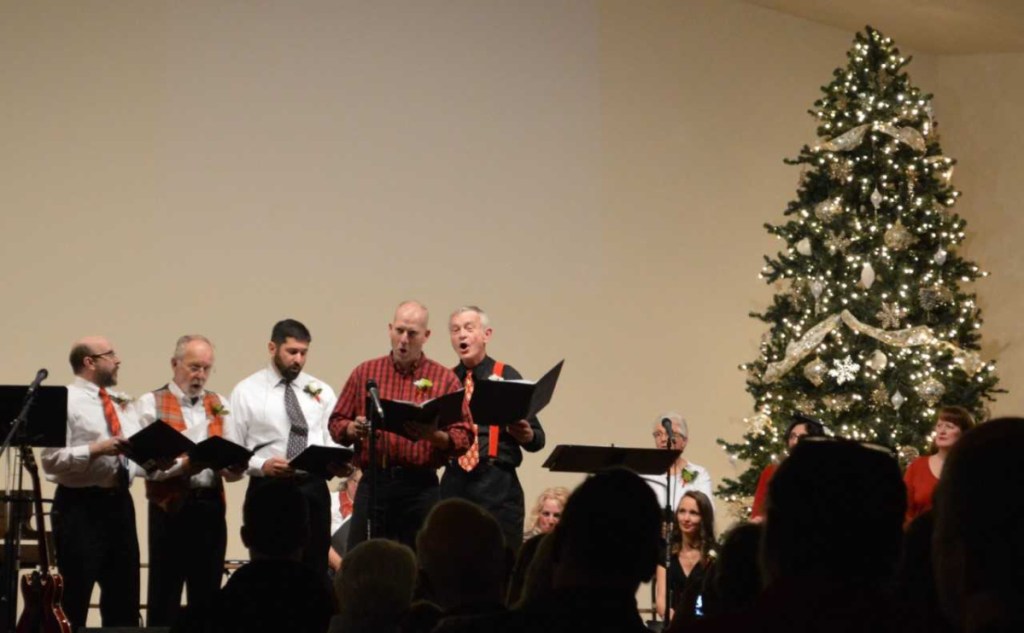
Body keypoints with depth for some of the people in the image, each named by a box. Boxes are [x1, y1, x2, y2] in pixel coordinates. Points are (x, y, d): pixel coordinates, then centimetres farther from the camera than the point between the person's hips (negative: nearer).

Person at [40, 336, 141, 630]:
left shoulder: (121, 403, 16)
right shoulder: (66, 400, -8)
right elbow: (51, 459, -16)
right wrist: (97, 449, -24)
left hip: (119, 502, 8)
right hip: (81, 505, -8)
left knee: (124, 594, 12)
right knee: (74, 598, -3)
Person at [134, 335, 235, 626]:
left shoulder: (219, 405, 15)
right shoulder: (151, 404, 1)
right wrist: (183, 466, -25)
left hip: (211, 506, 4)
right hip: (171, 508, -4)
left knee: (207, 594, 8)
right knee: (164, 597, 0)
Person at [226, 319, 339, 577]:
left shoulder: (321, 392, 12)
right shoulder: (247, 392, 1)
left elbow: (333, 442, 9)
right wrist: (262, 465, -19)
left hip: (313, 490, 3)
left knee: (315, 572, 5)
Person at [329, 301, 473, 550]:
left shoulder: (445, 379, 4)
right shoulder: (365, 373, 10)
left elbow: (464, 437, -2)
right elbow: (336, 423, 11)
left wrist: (435, 436, -21)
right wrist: (353, 429, -12)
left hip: (421, 487, -1)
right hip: (373, 482, 1)